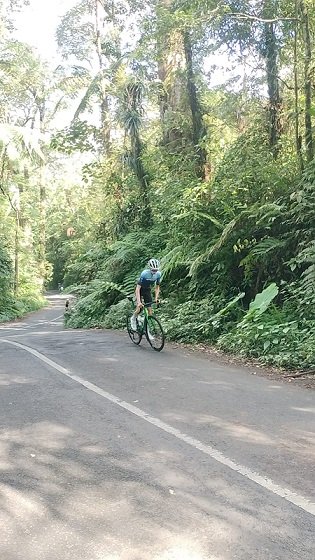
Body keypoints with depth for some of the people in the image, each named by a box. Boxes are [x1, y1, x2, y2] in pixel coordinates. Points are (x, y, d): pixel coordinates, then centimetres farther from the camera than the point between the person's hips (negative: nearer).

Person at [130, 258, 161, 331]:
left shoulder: (158, 274, -20)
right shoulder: (144, 273, -33)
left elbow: (157, 287, -6)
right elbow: (138, 288, -35)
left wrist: (156, 298, -19)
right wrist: (139, 302, -43)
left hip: (148, 290, 4)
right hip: (140, 290, -4)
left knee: (150, 310, -5)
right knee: (139, 308, -16)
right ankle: (133, 319, 16)